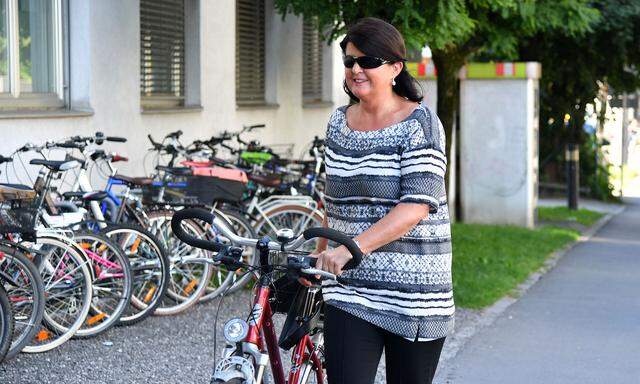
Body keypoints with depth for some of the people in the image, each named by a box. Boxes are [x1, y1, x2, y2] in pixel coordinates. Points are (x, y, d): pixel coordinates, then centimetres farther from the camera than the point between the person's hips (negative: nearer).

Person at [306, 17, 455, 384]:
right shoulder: (338, 122, 10)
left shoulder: (420, 123, -7)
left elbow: (417, 205, -18)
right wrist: (322, 255, 21)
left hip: (413, 295, -4)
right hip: (349, 291, 4)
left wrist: (351, 247, -26)